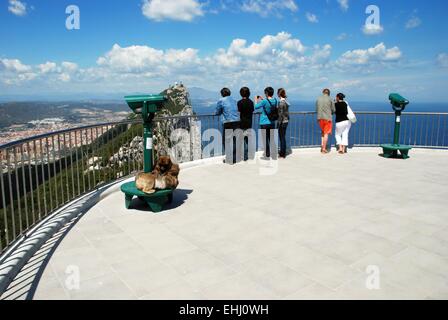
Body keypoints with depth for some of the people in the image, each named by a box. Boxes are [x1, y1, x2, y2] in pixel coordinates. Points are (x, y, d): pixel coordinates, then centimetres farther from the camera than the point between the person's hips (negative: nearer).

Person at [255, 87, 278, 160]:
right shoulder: (275, 100, 1)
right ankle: (274, 155, 16)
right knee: (271, 139, 13)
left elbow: (256, 107, -5)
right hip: (272, 123, 6)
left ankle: (267, 155, 11)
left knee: (265, 139, 4)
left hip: (264, 123, -6)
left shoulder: (264, 101, -17)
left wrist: (256, 101, 12)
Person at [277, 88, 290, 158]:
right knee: (283, 137, 16)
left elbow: (281, 114, -19)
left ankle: (282, 154, 8)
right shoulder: (286, 101, 9)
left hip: (282, 122, -9)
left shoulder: (281, 102, -17)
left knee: (282, 137, 0)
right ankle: (282, 152, 26)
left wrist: (279, 123, -16)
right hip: (286, 121, 9)